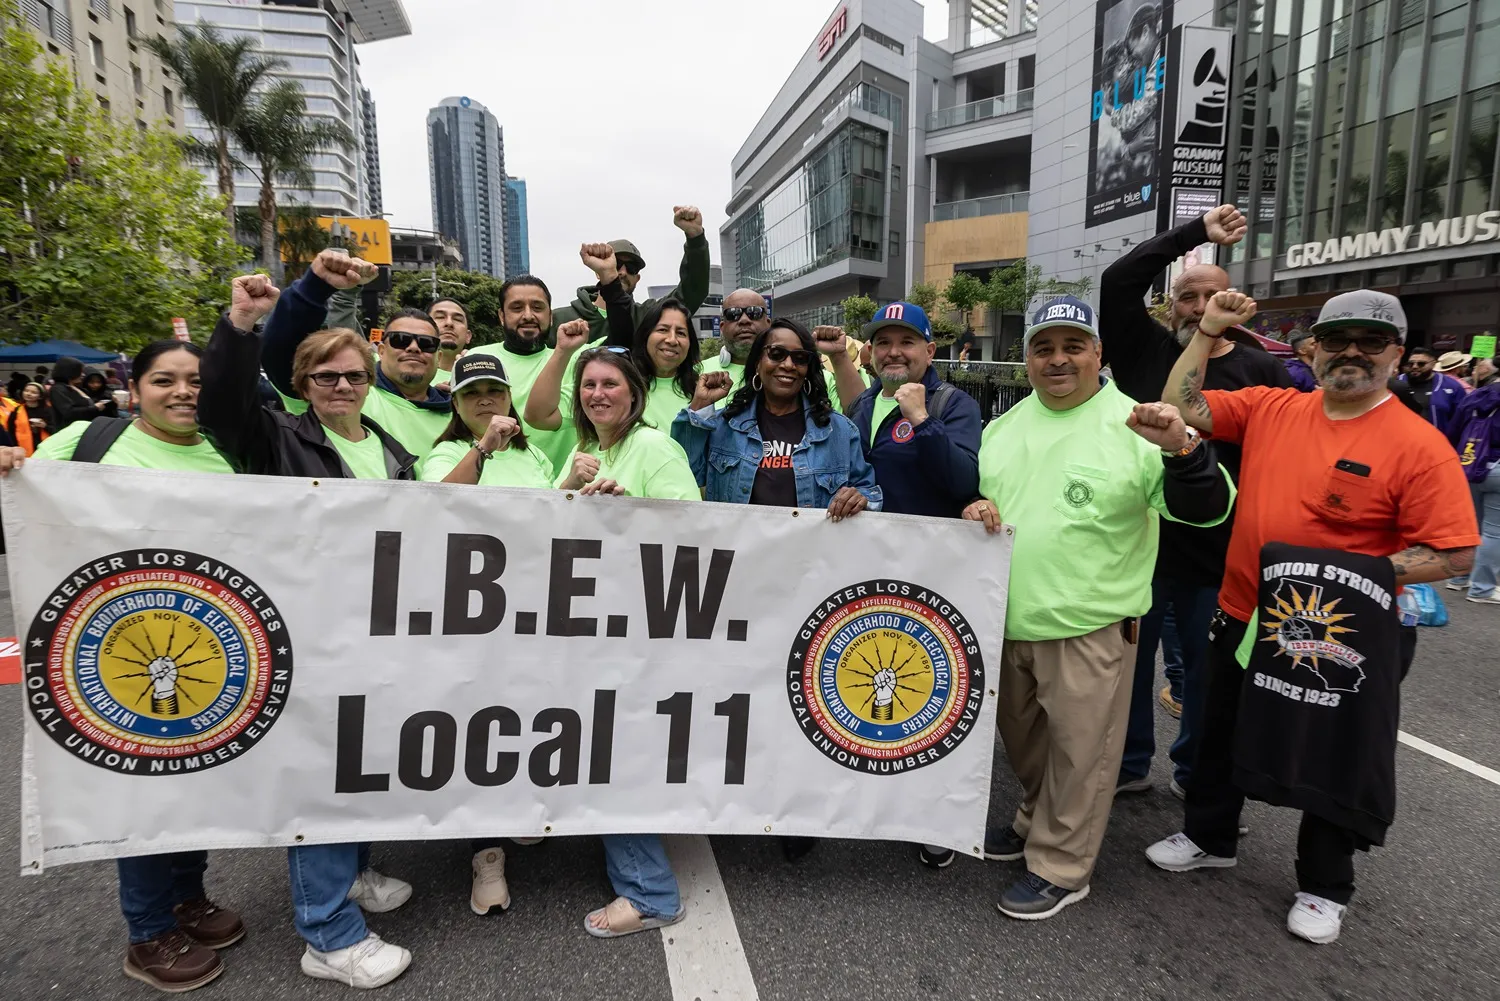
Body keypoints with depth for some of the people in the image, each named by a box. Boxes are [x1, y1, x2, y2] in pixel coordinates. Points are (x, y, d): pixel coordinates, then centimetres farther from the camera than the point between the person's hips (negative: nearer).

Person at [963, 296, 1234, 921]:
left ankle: (1060, 867, 24)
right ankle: (1037, 822, 45)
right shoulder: (1003, 427, 7)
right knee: (1023, 737, 22)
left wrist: (1180, 448, -33)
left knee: (1078, 750, 7)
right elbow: (977, 492, 18)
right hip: (1006, 619, 6)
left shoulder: (1132, 425, -10)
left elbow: (1206, 510, -15)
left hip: (1088, 625, -6)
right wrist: (973, 509, -5)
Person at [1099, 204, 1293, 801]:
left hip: (1218, 549, -1)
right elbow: (1118, 281, -9)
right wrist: (1195, 232, -9)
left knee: (1207, 670, 13)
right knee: (1128, 658, 12)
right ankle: (1129, 764, 30)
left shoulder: (1260, 369, -2)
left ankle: (1194, 772, 33)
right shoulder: (1145, 351, 2)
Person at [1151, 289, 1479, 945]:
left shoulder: (1419, 445, -14)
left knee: (1336, 762, 14)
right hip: (1244, 619, 4)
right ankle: (1211, 839, 44)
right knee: (1219, 737, 20)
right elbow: (1183, 406, -1)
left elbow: (1455, 554, -15)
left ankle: (1323, 889, 37)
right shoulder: (1270, 408, -1)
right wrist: (1209, 330, -8)